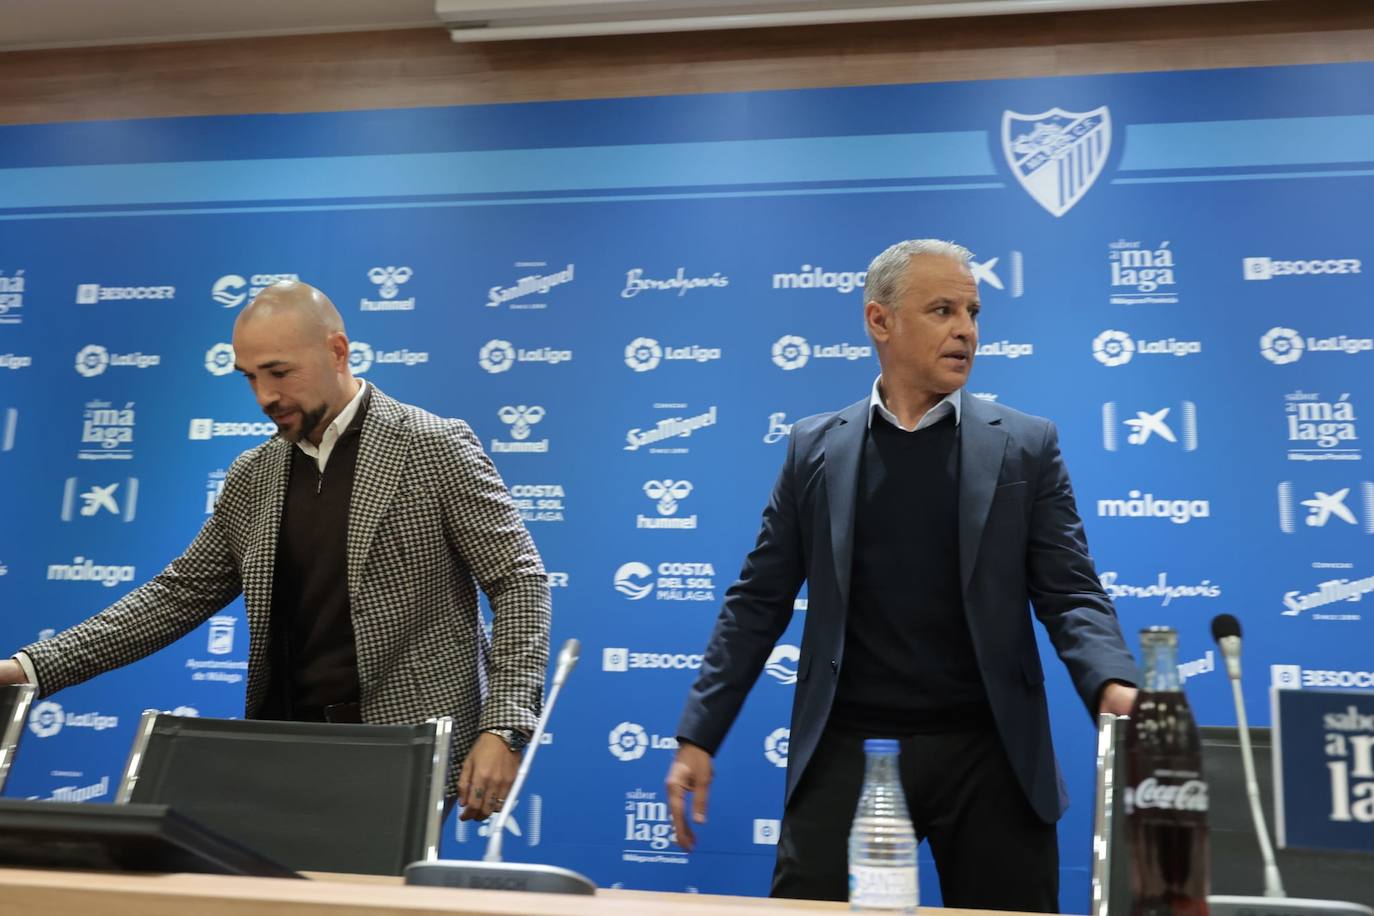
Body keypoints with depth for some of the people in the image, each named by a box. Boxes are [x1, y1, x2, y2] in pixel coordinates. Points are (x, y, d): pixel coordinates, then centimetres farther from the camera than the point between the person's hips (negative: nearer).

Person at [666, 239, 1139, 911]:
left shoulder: (1025, 446, 4)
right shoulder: (816, 447, 6)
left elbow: (1070, 594, -1)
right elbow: (759, 600, 6)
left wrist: (1113, 686, -21)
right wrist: (698, 735, 2)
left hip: (988, 753, 0)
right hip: (847, 751, 0)